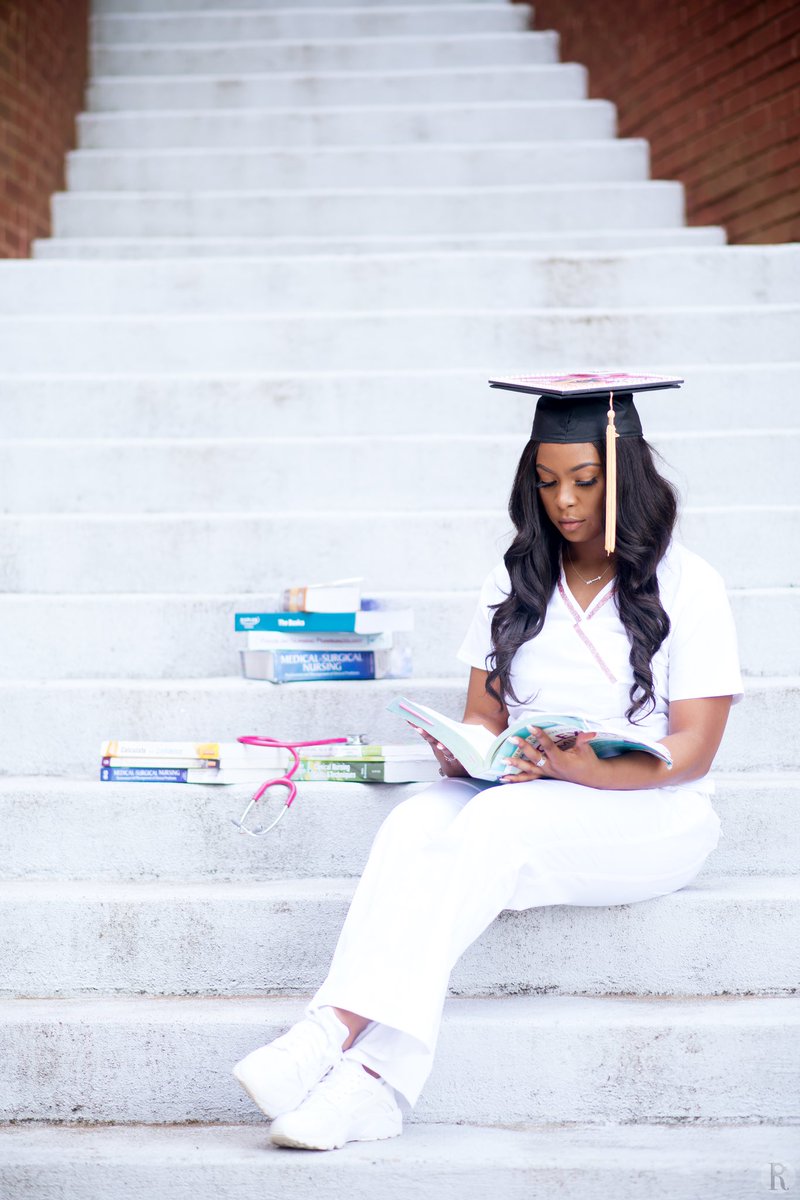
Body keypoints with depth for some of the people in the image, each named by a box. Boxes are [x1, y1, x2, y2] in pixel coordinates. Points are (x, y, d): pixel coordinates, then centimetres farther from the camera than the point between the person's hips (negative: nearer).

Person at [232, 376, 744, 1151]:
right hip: (520, 800, 4)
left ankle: (342, 1032, -42)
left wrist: (580, 767, -24)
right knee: (416, 822, -29)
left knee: (497, 820, -34)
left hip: (650, 817, -4)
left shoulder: (688, 588, -1)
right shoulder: (514, 586, 12)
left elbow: (692, 749, -8)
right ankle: (373, 1079, -46)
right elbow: (483, 715, 13)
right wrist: (466, 751, -12)